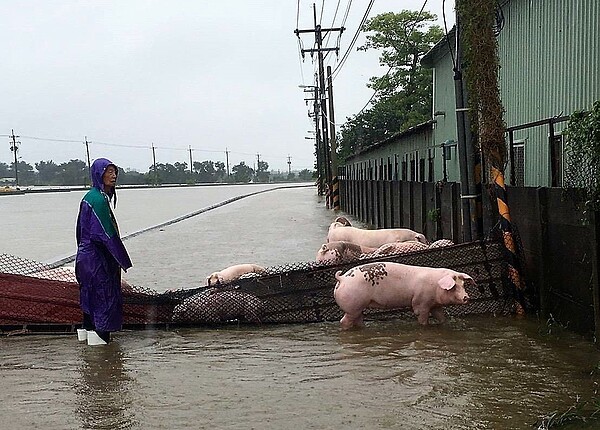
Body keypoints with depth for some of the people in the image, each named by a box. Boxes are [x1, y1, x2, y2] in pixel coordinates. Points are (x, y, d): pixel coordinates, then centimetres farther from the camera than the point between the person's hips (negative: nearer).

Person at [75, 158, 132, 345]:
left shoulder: (89, 197, 11)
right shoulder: (99, 200, -20)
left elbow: (80, 230, 17)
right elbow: (107, 233, -21)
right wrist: (124, 260, -15)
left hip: (86, 254, 10)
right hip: (97, 257, -10)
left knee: (91, 293, 17)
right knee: (104, 293, -2)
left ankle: (87, 330, 27)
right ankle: (100, 333, 3)